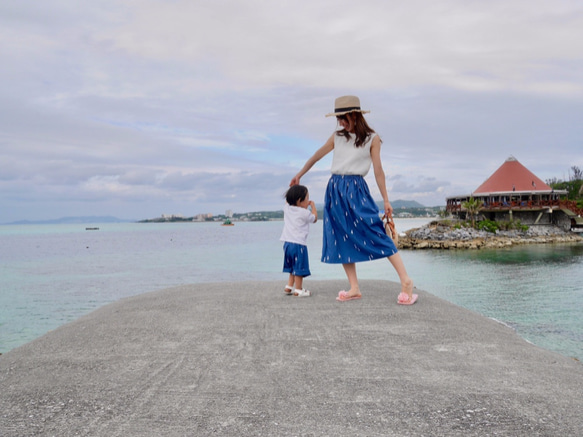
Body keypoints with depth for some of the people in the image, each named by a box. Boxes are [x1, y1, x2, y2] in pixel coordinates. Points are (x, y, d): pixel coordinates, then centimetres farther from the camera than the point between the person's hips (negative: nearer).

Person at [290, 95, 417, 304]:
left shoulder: (371, 138, 0)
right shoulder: (337, 137, 10)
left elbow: (378, 170, 1)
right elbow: (316, 157, 22)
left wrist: (386, 200, -1)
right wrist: (298, 176, 30)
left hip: (357, 190, -5)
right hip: (335, 190, 5)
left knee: (375, 233, -14)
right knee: (341, 240, 3)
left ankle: (405, 280, -12)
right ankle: (354, 289, 9)